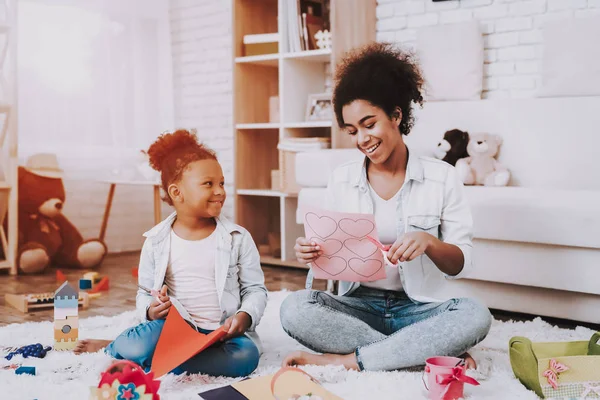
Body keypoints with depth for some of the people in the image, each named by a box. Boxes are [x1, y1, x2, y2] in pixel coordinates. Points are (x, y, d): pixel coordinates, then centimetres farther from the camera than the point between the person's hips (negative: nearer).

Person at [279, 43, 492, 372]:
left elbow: (461, 265, -2)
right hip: (357, 305, 2)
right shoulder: (341, 180, 5)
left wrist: (429, 242, -22)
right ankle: (437, 355, -23)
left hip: (418, 307, -1)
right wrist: (312, 254, -15)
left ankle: (345, 359, -23)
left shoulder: (441, 178, -2)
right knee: (294, 309, -27)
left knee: (475, 315, -31)